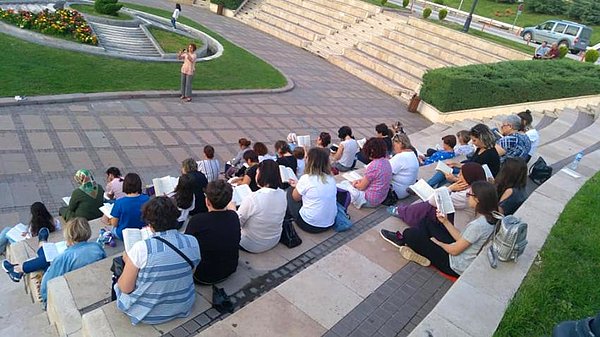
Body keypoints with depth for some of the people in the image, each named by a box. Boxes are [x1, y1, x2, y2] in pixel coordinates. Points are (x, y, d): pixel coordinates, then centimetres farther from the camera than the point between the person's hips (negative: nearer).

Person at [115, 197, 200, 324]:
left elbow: (126, 288, -15)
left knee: (118, 284, 25)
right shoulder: (193, 242, -14)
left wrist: (128, 261, 2)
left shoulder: (141, 248, -27)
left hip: (146, 313, -4)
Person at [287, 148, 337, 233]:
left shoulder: (306, 178, -18)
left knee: (290, 191, 12)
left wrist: (297, 186, 18)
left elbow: (295, 197, -1)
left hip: (309, 225, -6)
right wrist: (299, 185, 22)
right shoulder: (331, 178, 0)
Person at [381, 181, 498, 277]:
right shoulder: (488, 217, -3)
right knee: (430, 225, 16)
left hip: (457, 267, -9)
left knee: (410, 233, -7)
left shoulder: (478, 225, -30)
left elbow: (455, 250, -21)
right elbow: (461, 238, 3)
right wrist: (445, 221, 1)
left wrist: (436, 241, -4)